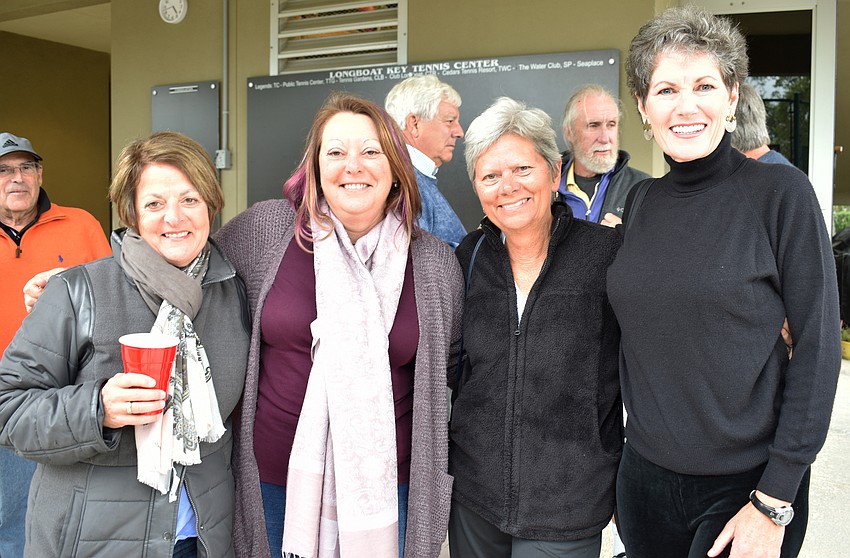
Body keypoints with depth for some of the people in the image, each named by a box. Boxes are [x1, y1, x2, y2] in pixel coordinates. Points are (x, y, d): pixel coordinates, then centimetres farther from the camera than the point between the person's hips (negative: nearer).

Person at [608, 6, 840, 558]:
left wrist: (775, 502, -13)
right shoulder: (639, 202, 3)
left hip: (746, 485, -4)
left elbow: (818, 348, -11)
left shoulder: (780, 192, -10)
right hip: (645, 476, 4)